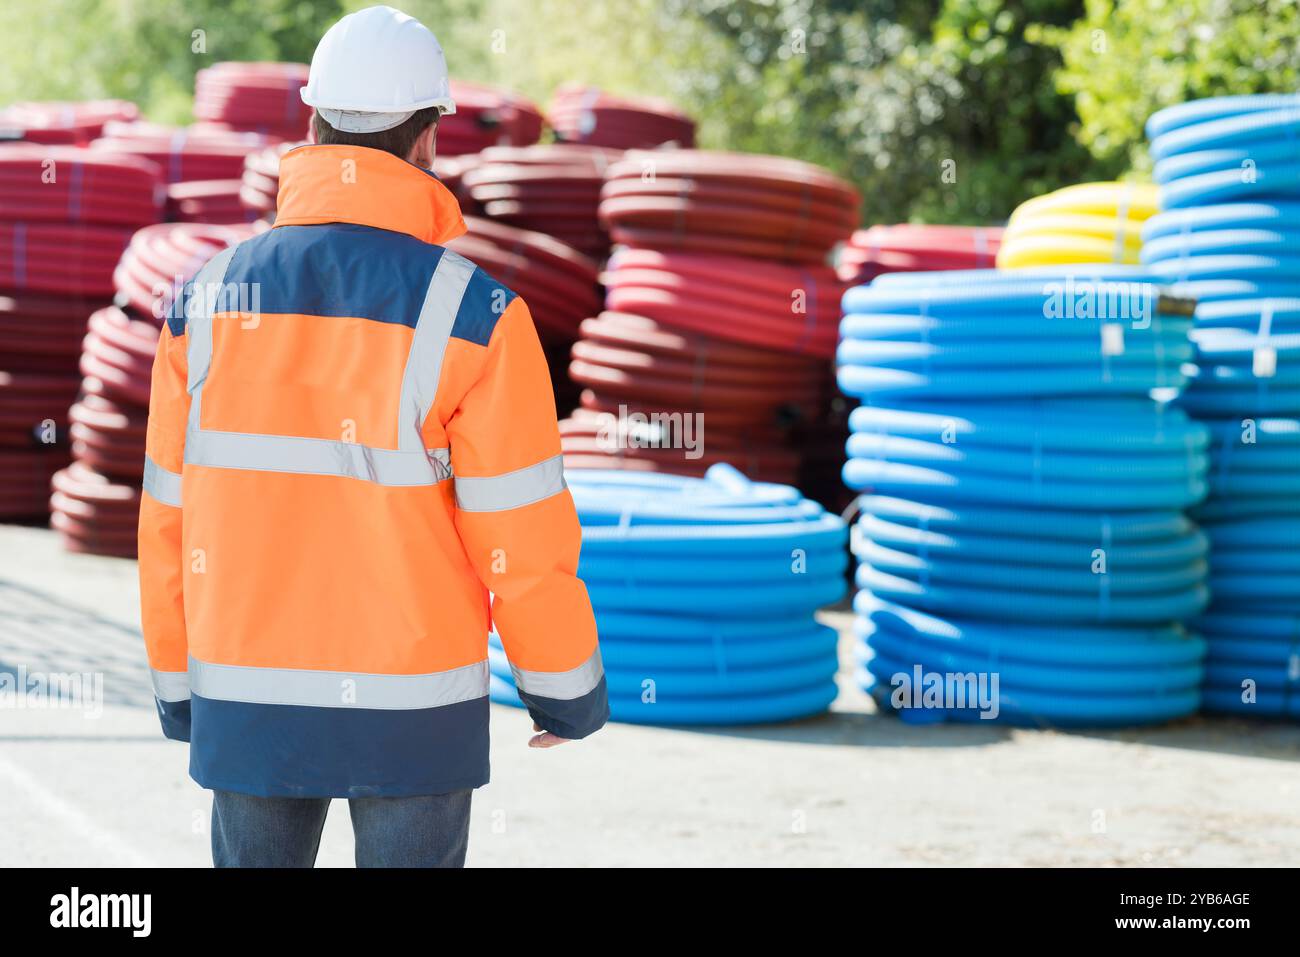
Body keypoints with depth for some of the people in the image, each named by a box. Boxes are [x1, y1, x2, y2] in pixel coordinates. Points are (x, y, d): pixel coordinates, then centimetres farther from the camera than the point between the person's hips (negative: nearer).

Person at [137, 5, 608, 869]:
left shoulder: (208, 301, -3)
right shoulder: (474, 316, -14)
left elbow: (171, 517, 3)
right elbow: (523, 534, -13)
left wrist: (179, 685, 16)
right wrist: (570, 690, 3)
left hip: (250, 699, 3)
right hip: (408, 704, -3)